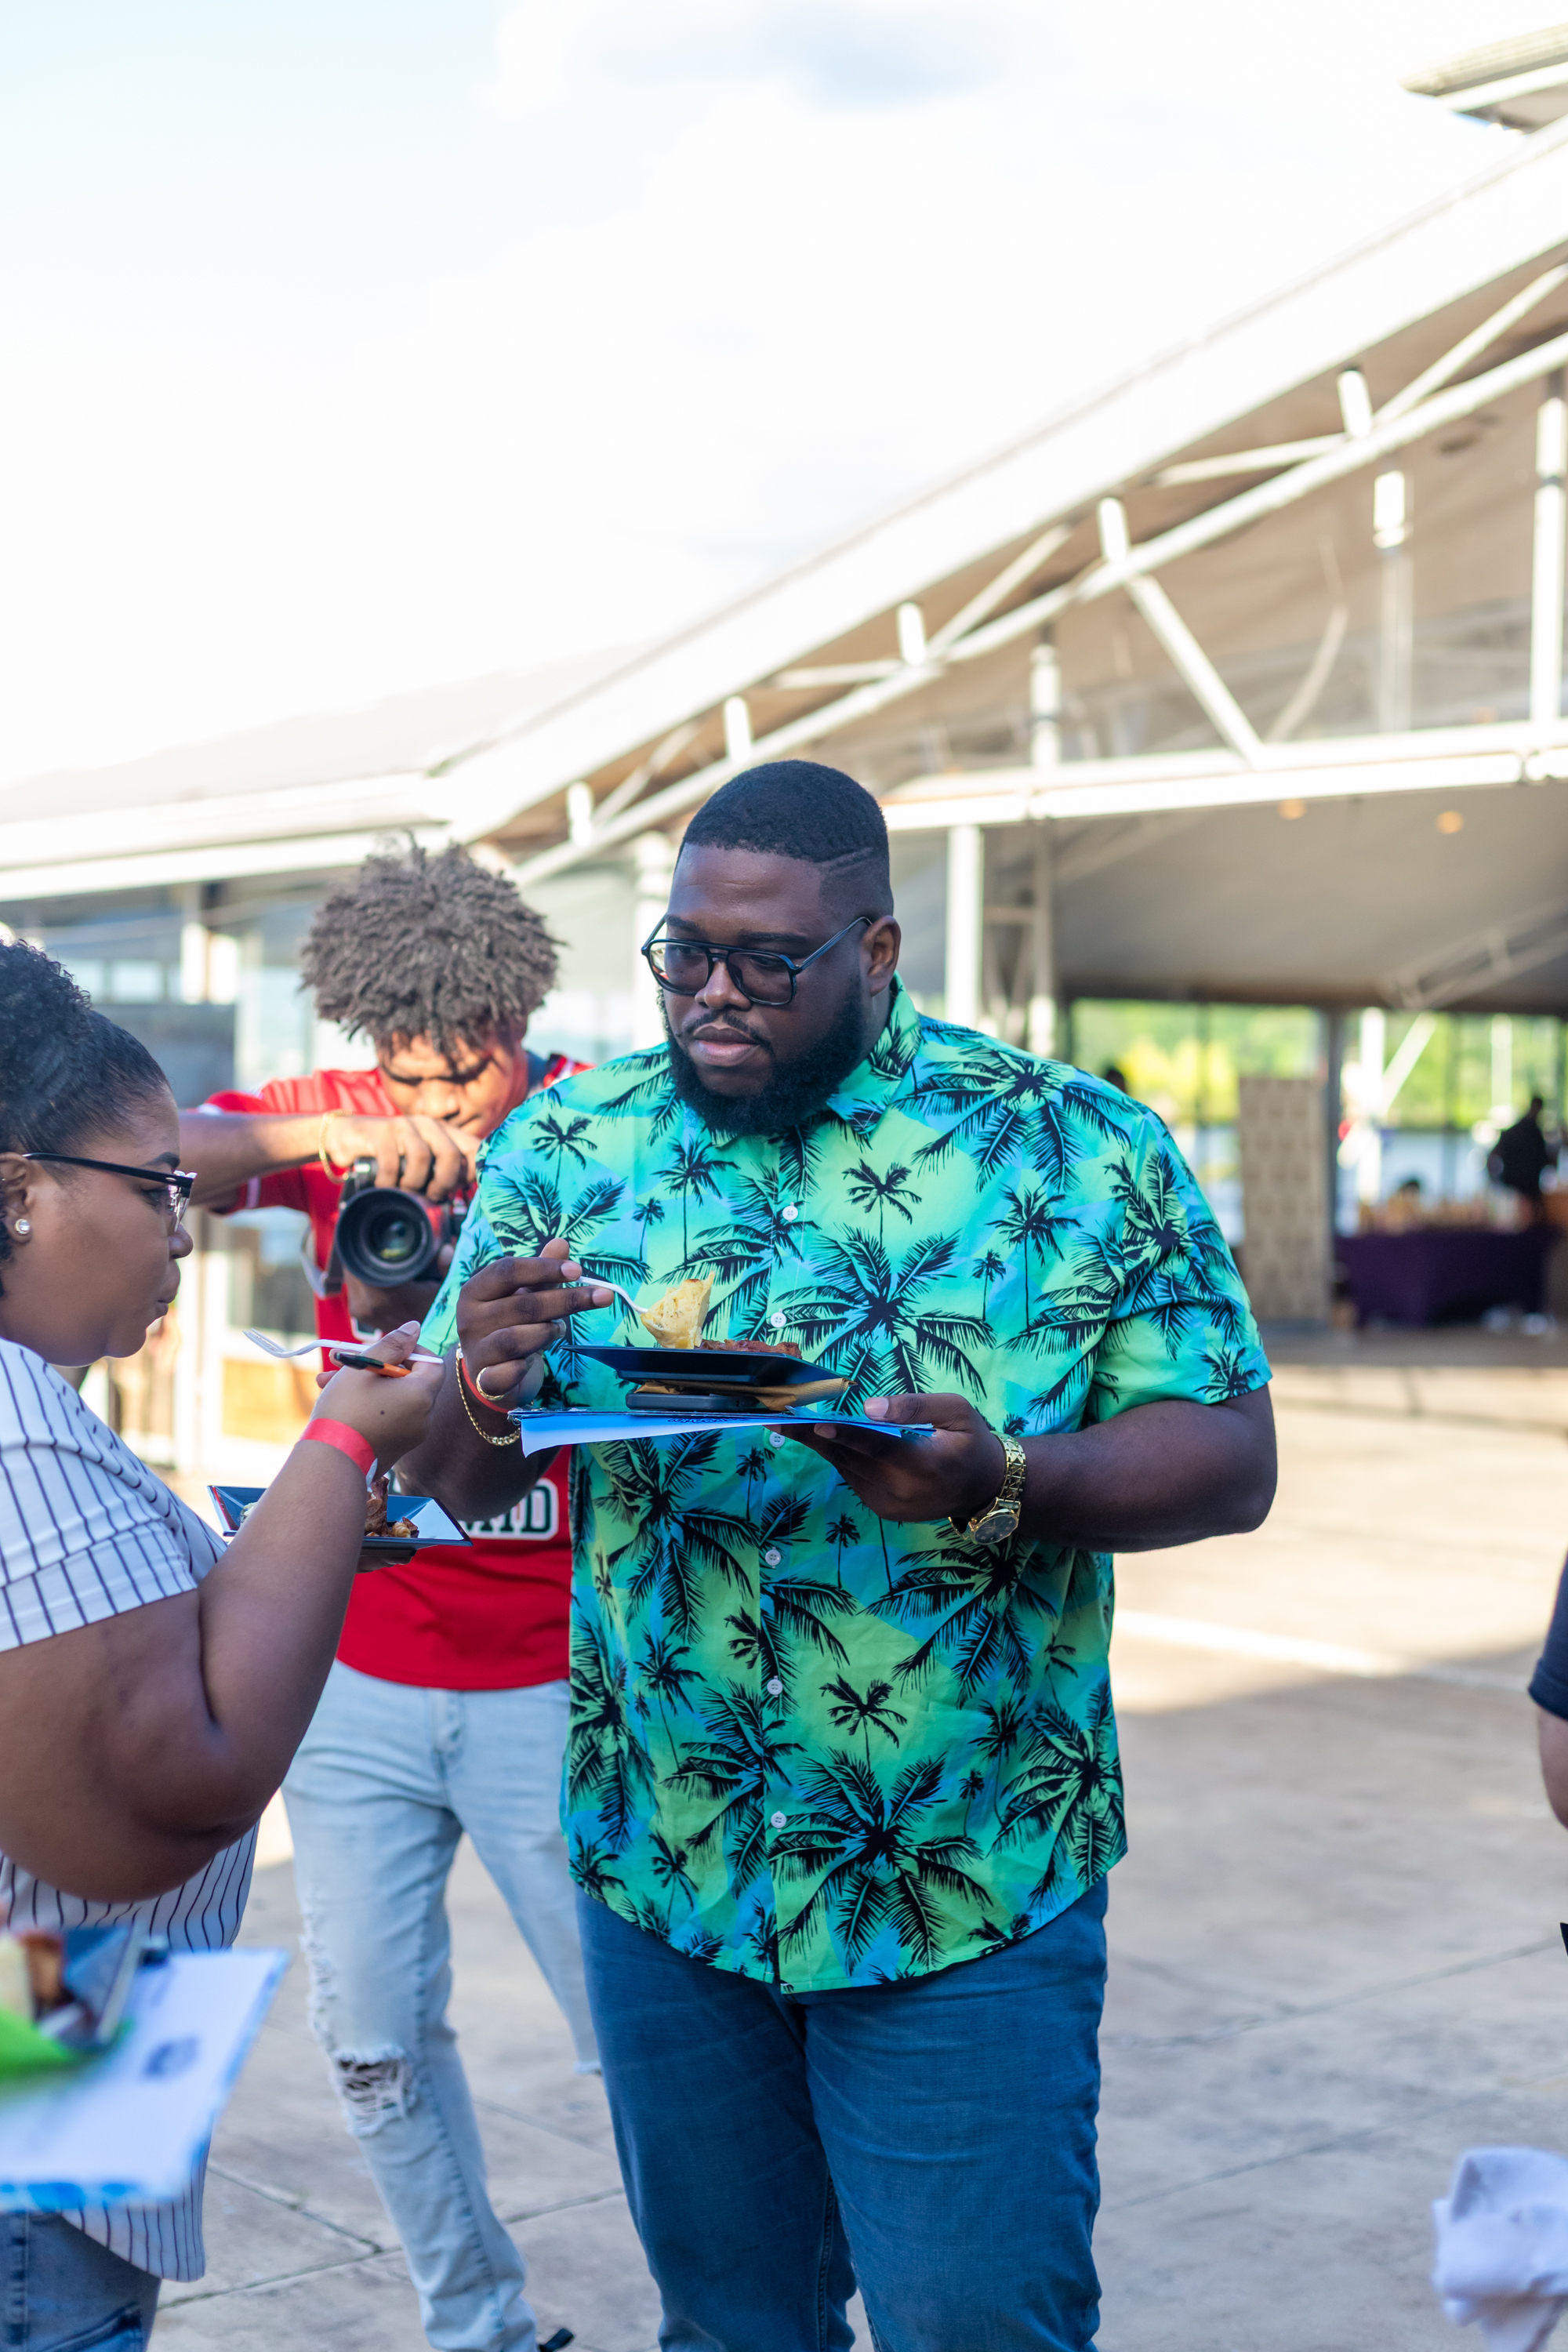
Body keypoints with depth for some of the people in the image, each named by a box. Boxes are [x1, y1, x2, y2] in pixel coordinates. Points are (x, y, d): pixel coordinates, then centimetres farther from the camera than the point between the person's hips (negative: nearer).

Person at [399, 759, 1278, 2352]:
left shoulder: (1081, 1150, -7)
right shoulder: (566, 1145, 1)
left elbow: (1230, 1459, -7)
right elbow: (457, 1488, 3)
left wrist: (1007, 1485, -26)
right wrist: (482, 1391, -21)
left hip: (968, 1898, -3)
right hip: (661, 1866, 3)